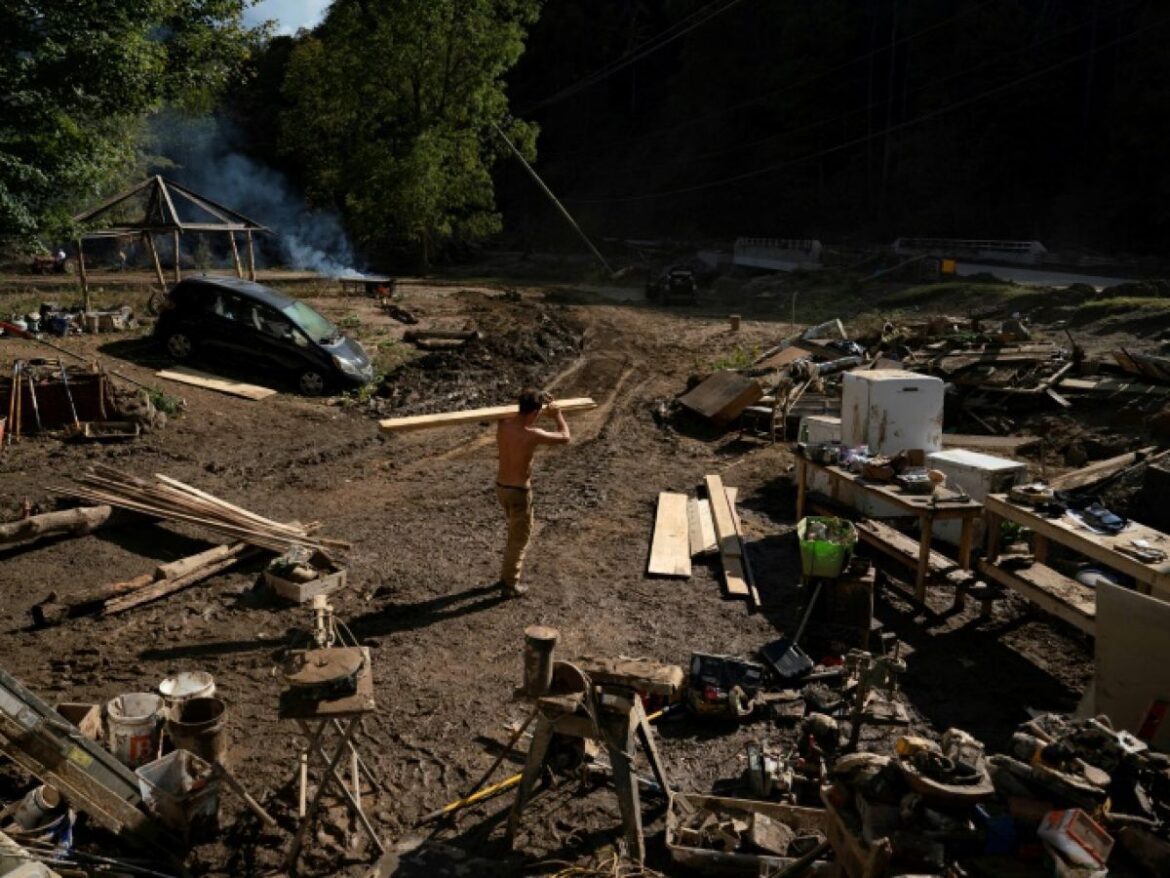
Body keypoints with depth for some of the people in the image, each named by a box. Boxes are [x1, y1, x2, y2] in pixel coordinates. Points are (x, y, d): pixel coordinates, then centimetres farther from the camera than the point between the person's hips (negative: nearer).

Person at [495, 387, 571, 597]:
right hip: (519, 492, -7)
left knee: (515, 532, 27)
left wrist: (542, 405, 17)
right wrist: (557, 413, 6)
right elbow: (565, 437, -10)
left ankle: (507, 574, 40)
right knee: (520, 538, 11)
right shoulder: (532, 435, -26)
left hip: (501, 486, 7)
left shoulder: (503, 424, -8)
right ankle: (510, 585, 21)